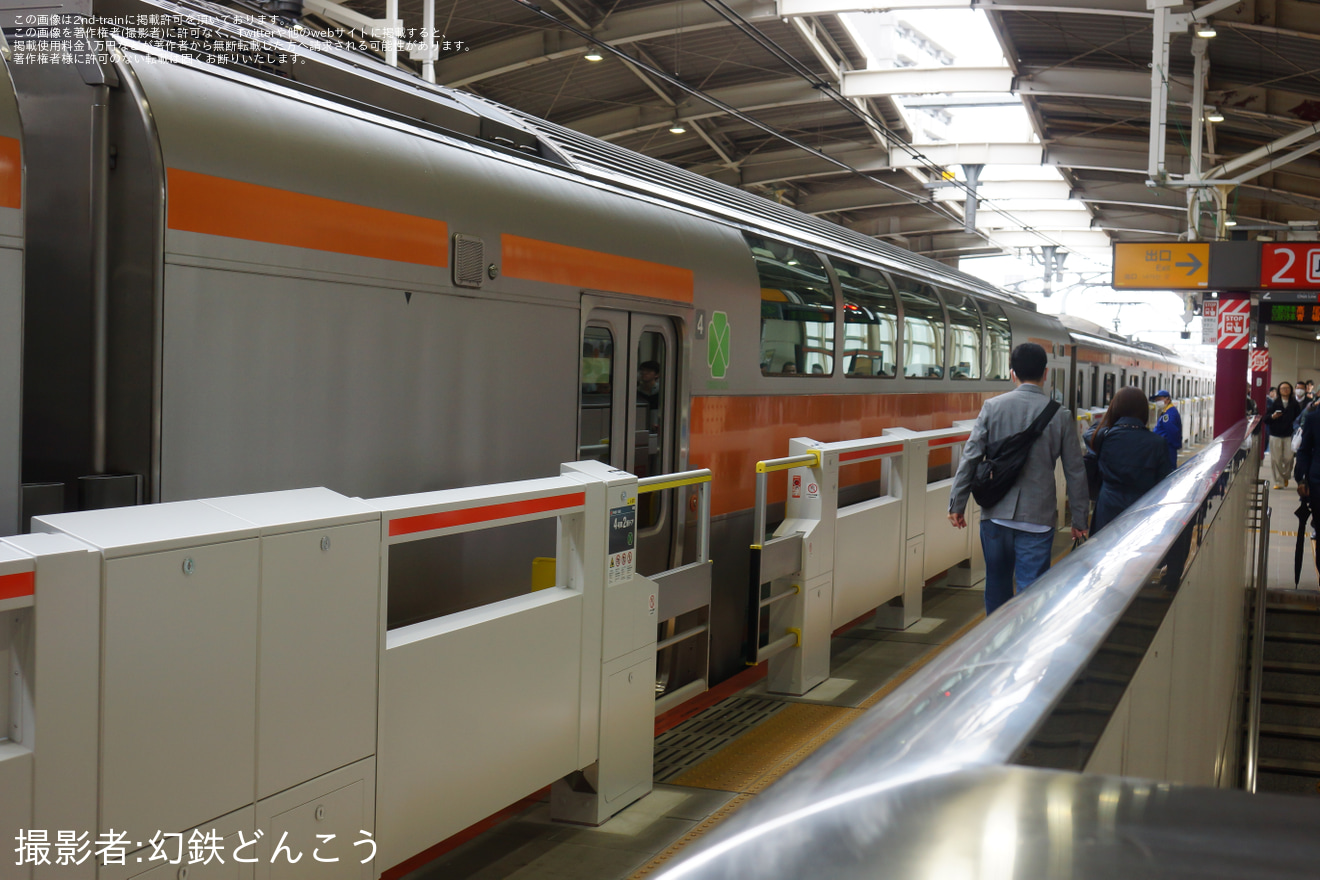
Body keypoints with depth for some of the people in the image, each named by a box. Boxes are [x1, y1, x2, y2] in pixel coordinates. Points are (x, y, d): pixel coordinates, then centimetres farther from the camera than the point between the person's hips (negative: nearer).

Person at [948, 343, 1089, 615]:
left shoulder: (992, 407, -3)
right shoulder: (1061, 415, -3)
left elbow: (971, 457, -5)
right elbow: (1075, 471, 1)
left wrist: (957, 504, 2)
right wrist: (1079, 520, 10)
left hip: (995, 515, 2)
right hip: (1038, 518, -2)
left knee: (997, 584, 18)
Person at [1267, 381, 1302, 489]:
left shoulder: (1294, 404, 5)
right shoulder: (1274, 403, 4)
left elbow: (1298, 417, 7)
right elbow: (1266, 418, 3)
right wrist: (1272, 416, -17)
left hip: (1289, 435, 0)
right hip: (1275, 435, 0)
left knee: (1288, 458, -6)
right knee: (1276, 460, -2)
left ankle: (1286, 477, 21)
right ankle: (1278, 482, 8)